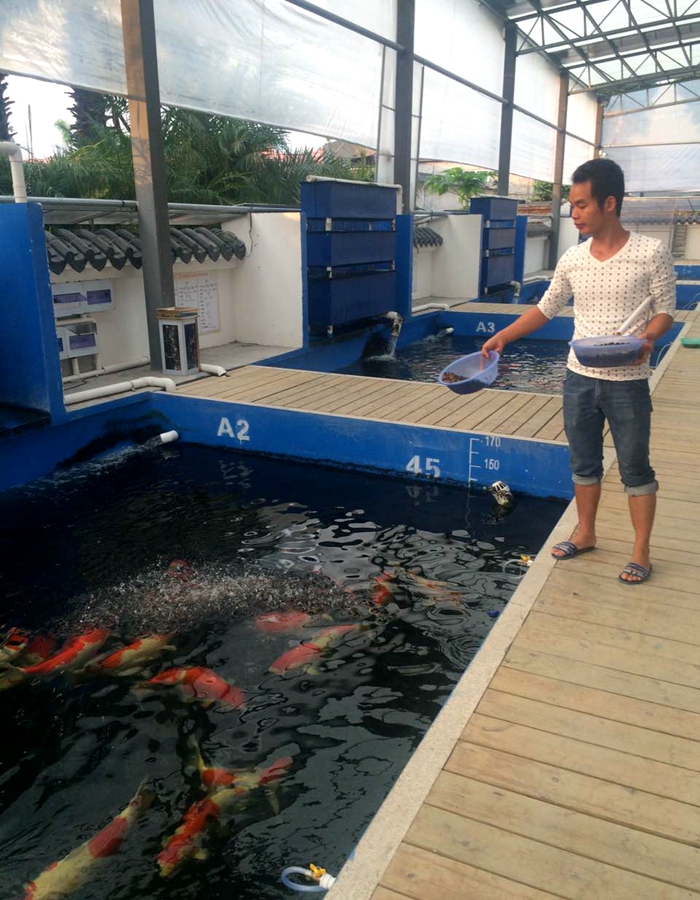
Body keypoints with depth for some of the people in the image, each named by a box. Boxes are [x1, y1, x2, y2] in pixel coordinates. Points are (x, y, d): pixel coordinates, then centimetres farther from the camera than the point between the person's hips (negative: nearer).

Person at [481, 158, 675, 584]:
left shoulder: (651, 253, -10)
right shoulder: (573, 259, 2)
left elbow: (665, 309, -5)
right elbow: (546, 308, 12)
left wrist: (648, 339, -26)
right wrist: (502, 337, 5)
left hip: (627, 383, -4)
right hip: (579, 378, 4)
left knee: (635, 468, 6)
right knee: (584, 464, 16)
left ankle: (641, 553, 20)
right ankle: (586, 534, 34)